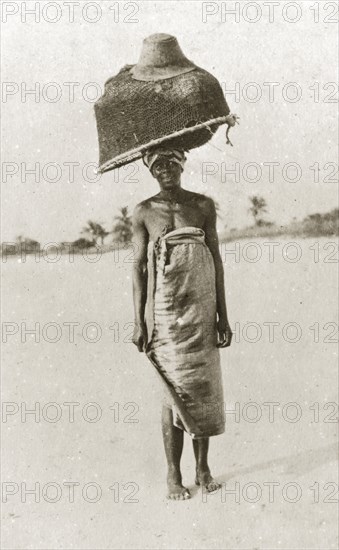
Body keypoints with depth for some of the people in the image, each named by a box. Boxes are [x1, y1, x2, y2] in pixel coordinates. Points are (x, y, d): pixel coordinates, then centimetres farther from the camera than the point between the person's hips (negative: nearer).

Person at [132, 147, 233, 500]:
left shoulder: (203, 205, 6)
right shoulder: (144, 212, 3)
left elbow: (216, 261, 7)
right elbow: (139, 268, 3)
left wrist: (222, 316, 4)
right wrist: (139, 322, -3)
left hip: (201, 309, 2)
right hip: (165, 310, -2)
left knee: (204, 387, 6)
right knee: (174, 390, -1)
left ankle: (203, 468, 20)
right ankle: (173, 475, 12)